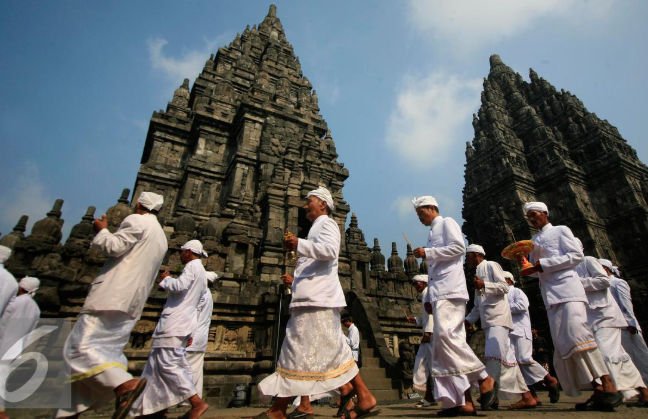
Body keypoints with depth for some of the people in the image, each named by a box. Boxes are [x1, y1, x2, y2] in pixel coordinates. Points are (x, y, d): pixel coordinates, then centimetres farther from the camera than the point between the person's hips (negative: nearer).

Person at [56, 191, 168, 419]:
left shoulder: (136, 221, -4)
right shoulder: (161, 237, 22)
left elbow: (115, 247, -14)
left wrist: (102, 230, 3)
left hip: (113, 294, -9)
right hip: (132, 301, 9)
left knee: (81, 345, -9)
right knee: (107, 349, 10)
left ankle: (126, 384, -24)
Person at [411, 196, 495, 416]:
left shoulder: (447, 222, 5)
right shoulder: (432, 233, 27)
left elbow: (458, 247, -12)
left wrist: (427, 252, -10)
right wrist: (429, 297, 19)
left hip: (450, 290, -8)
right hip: (439, 293, 9)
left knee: (446, 334, -20)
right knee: (443, 342, 1)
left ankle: (483, 377, -3)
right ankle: (463, 400, 3)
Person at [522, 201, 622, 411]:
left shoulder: (560, 230, 7)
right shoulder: (533, 241, 22)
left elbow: (576, 255, -6)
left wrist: (544, 264, -13)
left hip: (567, 287, -6)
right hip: (549, 295, 6)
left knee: (576, 333, -20)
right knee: (563, 343, 0)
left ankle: (608, 385, -11)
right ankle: (596, 388, 6)